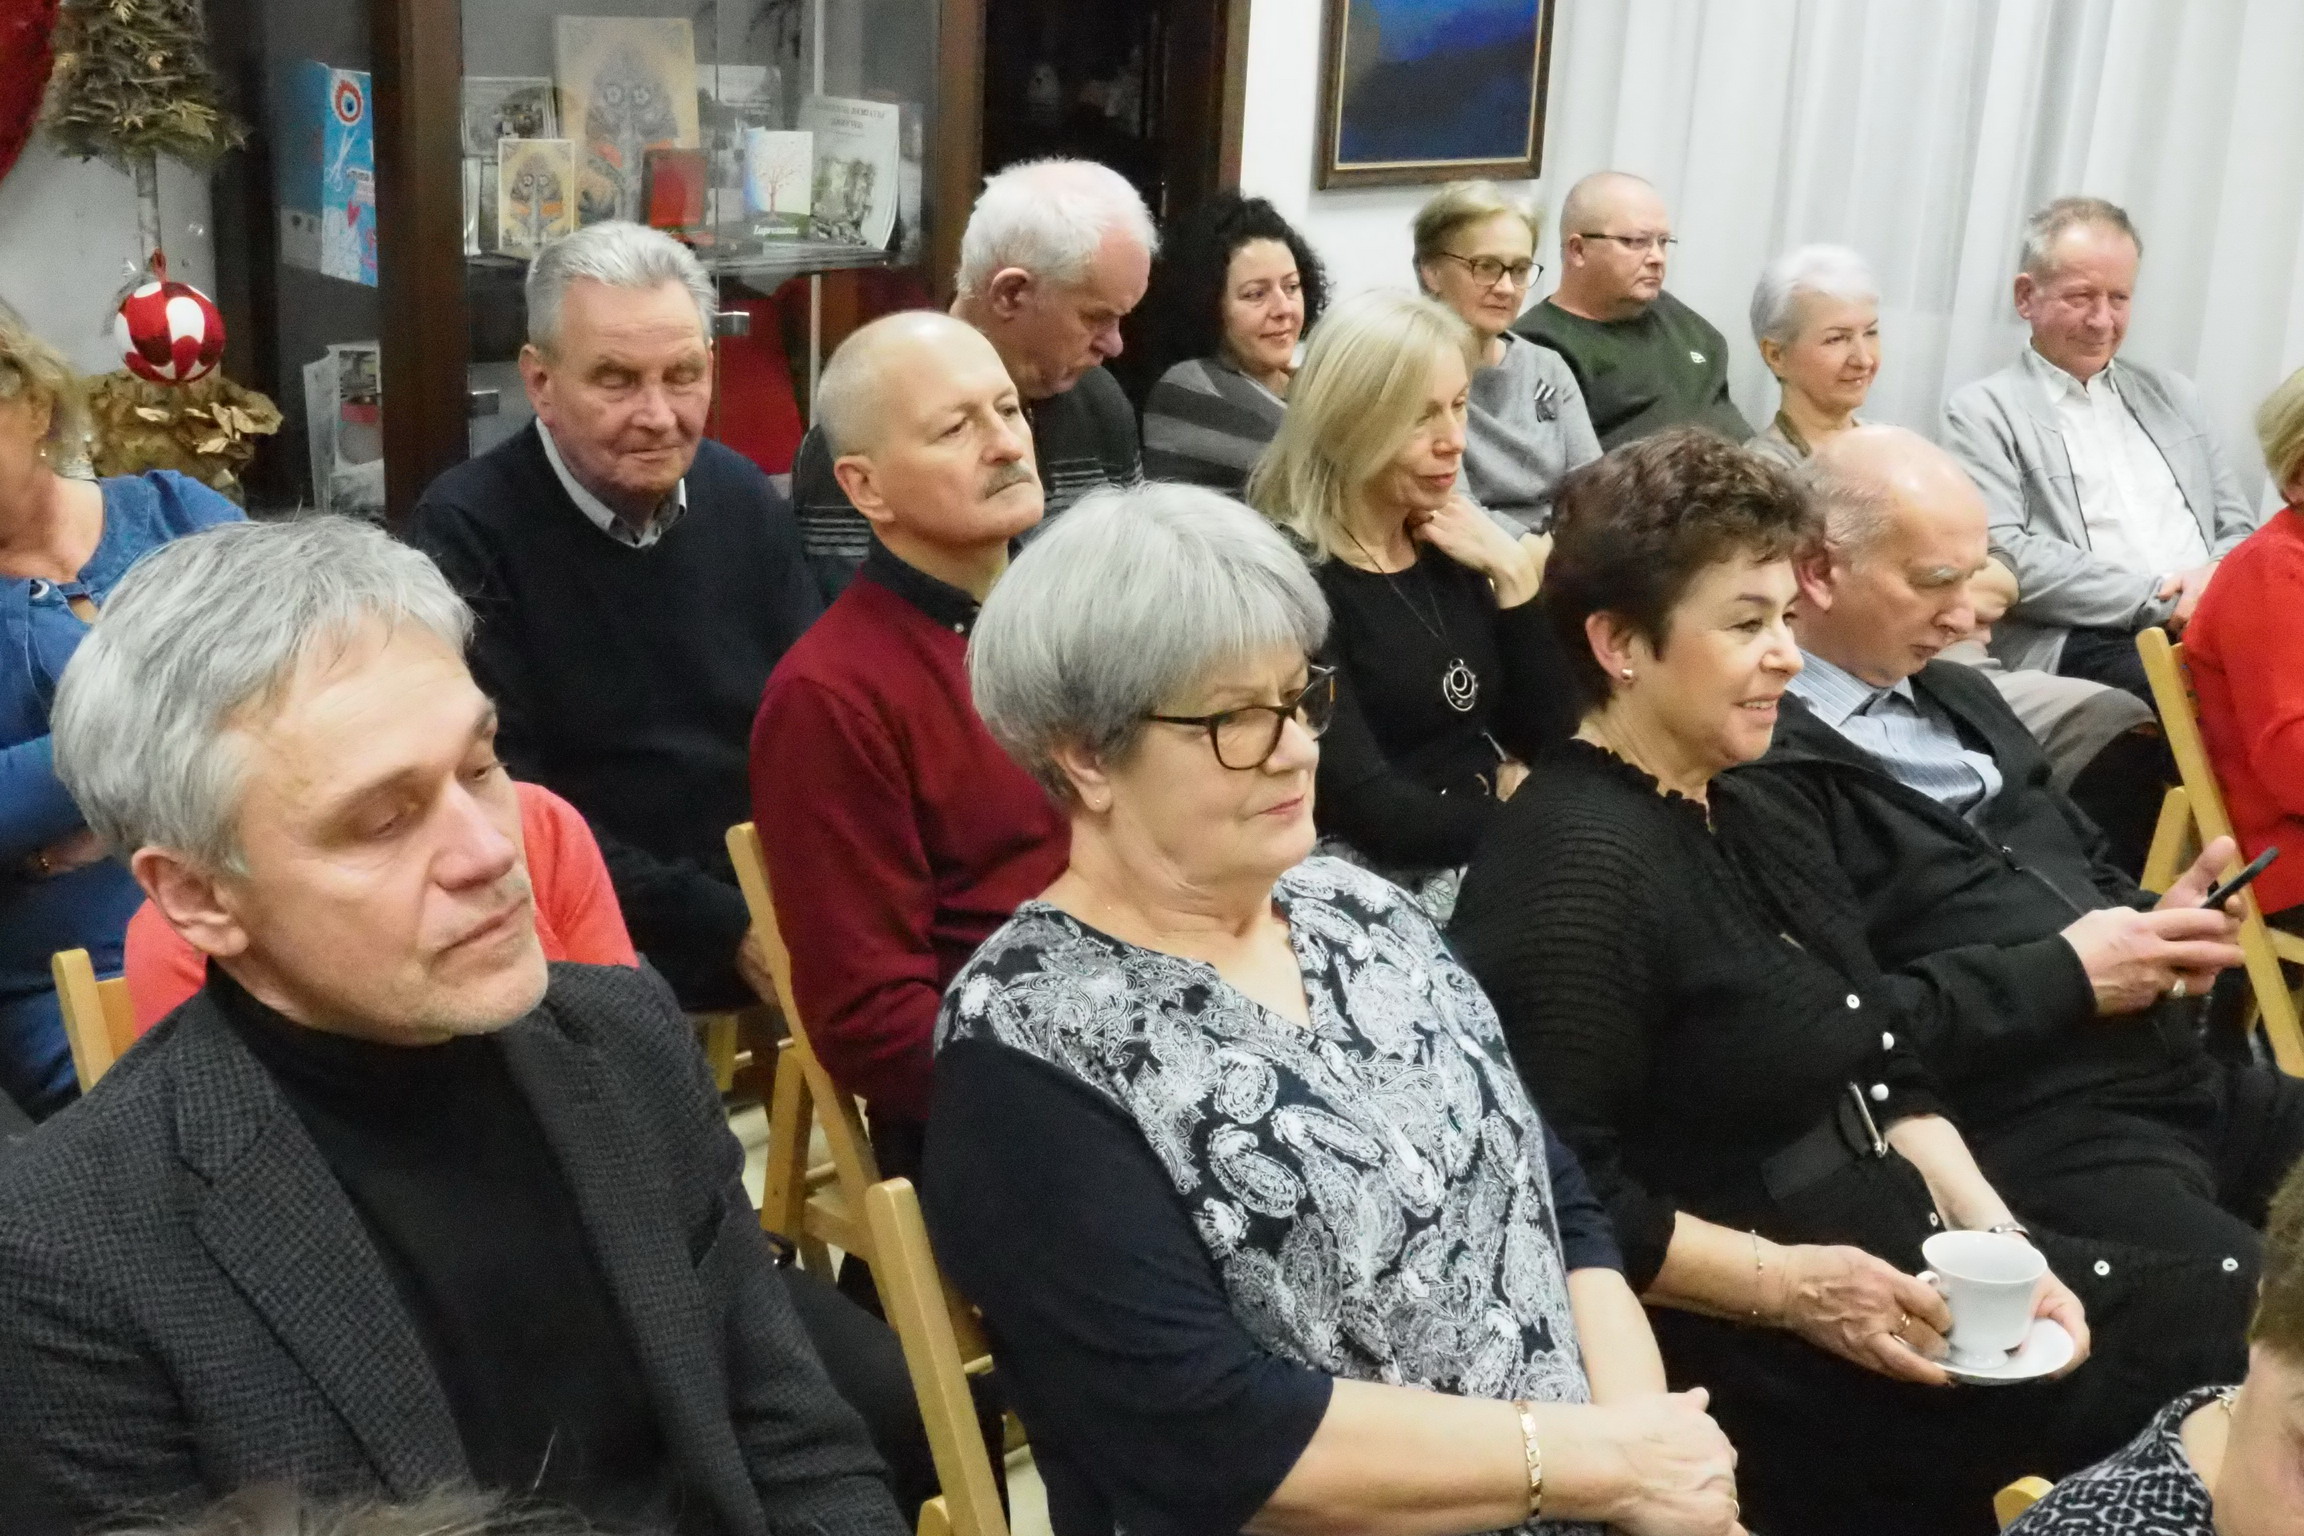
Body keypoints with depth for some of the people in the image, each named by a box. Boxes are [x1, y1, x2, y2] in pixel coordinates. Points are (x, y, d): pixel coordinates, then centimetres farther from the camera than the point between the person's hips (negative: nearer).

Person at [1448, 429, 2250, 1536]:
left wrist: (1992, 1235, 0)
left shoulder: (1732, 818, 13)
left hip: (1897, 1272, 10)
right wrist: (1790, 1284, -21)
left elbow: (1885, 1073, 13)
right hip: (1751, 1357, -9)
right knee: (2218, 1379, -13)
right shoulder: (1578, 863, -19)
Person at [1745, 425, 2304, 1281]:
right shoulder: (1765, 765, -14)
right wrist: (2065, 975, -14)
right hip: (2029, 1136, -9)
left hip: (2184, 1080, 9)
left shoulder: (1956, 696, 18)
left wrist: (2156, 927, 4)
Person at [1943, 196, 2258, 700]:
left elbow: (2237, 527, 23)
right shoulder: (1983, 411, 5)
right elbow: (2004, 560, -8)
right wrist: (2162, 598, -13)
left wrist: (2214, 581, -3)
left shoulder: (2172, 394, 23)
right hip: (2082, 641, -6)